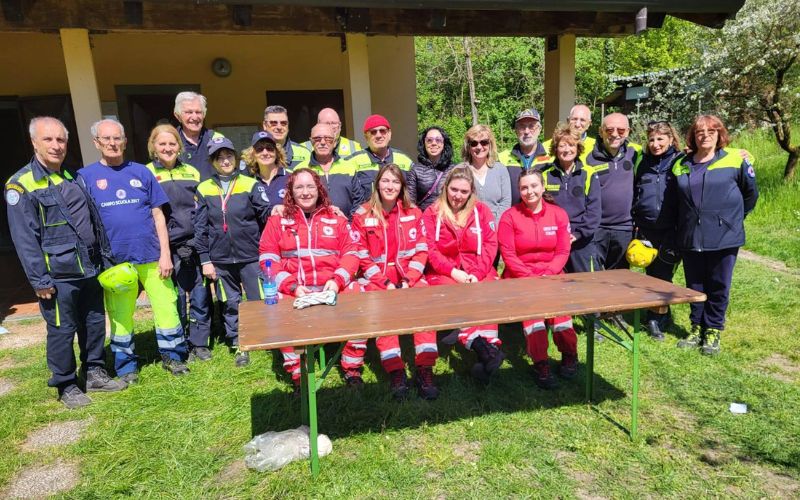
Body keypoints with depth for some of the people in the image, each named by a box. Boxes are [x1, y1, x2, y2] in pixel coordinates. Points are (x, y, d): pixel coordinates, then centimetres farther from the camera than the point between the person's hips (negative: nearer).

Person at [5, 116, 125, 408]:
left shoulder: (74, 178, 13)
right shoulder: (21, 184, -8)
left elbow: (95, 221, 16)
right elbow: (25, 238, -11)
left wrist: (105, 258, 13)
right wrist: (39, 280, -14)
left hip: (90, 271, 6)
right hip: (58, 275, -6)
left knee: (95, 324, 14)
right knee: (61, 331, 3)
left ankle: (95, 373, 29)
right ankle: (66, 386, 19)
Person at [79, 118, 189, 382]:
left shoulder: (141, 172, 6)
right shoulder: (86, 177, 4)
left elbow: (158, 215, 5)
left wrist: (165, 254, 0)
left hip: (152, 256, 1)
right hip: (115, 260, 0)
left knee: (167, 307, 3)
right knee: (120, 316, 8)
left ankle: (172, 356, 21)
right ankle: (125, 367, 26)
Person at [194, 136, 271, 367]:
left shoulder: (251, 185, 1)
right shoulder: (204, 190, 5)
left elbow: (265, 212, -4)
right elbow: (200, 228, 5)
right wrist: (205, 260, 2)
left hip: (251, 256, -2)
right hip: (221, 260, 2)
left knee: (261, 301, 0)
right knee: (230, 304, 11)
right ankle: (238, 345, 24)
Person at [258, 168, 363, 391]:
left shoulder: (336, 219, 16)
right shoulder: (278, 221, 12)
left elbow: (351, 253, 8)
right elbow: (268, 260, 3)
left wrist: (337, 280, -11)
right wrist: (293, 286, -12)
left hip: (334, 286, 1)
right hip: (294, 289, 0)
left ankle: (352, 368, -8)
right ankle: (297, 374, -12)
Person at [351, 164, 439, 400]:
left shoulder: (413, 213, 8)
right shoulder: (362, 216, 2)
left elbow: (421, 250, 3)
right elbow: (363, 257, -1)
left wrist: (407, 281, -10)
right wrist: (385, 283, -11)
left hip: (410, 276, 1)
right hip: (377, 278, -1)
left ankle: (425, 370, -25)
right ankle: (395, 372, -25)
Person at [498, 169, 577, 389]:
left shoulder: (558, 214, 6)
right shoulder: (510, 216, -1)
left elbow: (563, 251, 3)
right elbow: (508, 254, -5)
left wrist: (548, 275, -14)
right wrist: (530, 277, -16)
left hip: (551, 275, 2)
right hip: (519, 277, -1)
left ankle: (569, 355, -5)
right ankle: (541, 364, -23)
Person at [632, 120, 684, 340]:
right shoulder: (643, 163, 9)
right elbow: (634, 195, 15)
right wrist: (635, 222, 11)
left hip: (670, 230, -3)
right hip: (647, 229, 4)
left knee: (663, 275, 1)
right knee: (652, 274, 9)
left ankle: (656, 318, 14)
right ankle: (661, 316, 23)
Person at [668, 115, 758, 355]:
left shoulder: (736, 159, -2)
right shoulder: (681, 165, 8)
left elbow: (751, 193, 7)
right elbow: (673, 202, 17)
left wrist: (733, 218, 13)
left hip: (723, 238, -3)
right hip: (690, 239, 3)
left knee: (718, 287, 6)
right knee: (695, 287, 12)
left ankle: (713, 331, 19)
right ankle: (697, 328, 26)